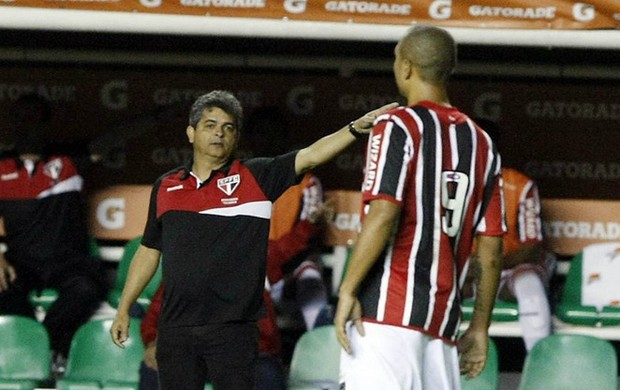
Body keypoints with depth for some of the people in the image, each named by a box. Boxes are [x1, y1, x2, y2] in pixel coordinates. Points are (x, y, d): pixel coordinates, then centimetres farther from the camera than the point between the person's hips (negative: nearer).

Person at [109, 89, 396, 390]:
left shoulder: (256, 177, 3)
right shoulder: (165, 187, 12)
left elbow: (309, 156, -9)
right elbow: (149, 251, 20)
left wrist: (356, 127, -23)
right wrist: (124, 309, 19)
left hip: (233, 329, -3)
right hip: (176, 329, 3)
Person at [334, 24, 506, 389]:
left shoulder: (397, 126, -3)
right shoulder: (481, 142, 16)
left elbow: (383, 214, -16)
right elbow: (491, 251, 15)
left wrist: (348, 289, -11)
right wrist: (480, 327, 21)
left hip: (387, 310, -7)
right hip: (444, 318, 7)